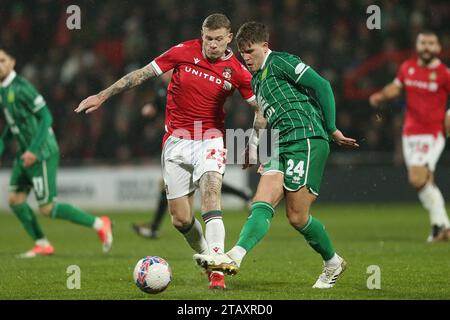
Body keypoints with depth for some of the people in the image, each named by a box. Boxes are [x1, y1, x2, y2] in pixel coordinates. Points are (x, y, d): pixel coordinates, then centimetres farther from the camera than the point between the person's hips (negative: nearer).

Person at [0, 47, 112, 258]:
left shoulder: (20, 88, -18)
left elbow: (45, 116, -19)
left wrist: (34, 150, -22)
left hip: (41, 154, -9)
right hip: (24, 153, 9)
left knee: (47, 208, -7)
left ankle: (98, 224, 4)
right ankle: (42, 245, 15)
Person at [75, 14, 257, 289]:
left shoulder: (237, 70, -5)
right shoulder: (184, 52, -6)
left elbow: (262, 108, 5)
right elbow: (142, 74, 2)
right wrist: (103, 96, 3)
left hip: (210, 139, -2)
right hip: (176, 141, 2)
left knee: (211, 192, -28)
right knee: (181, 219, 0)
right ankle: (205, 255, 30)